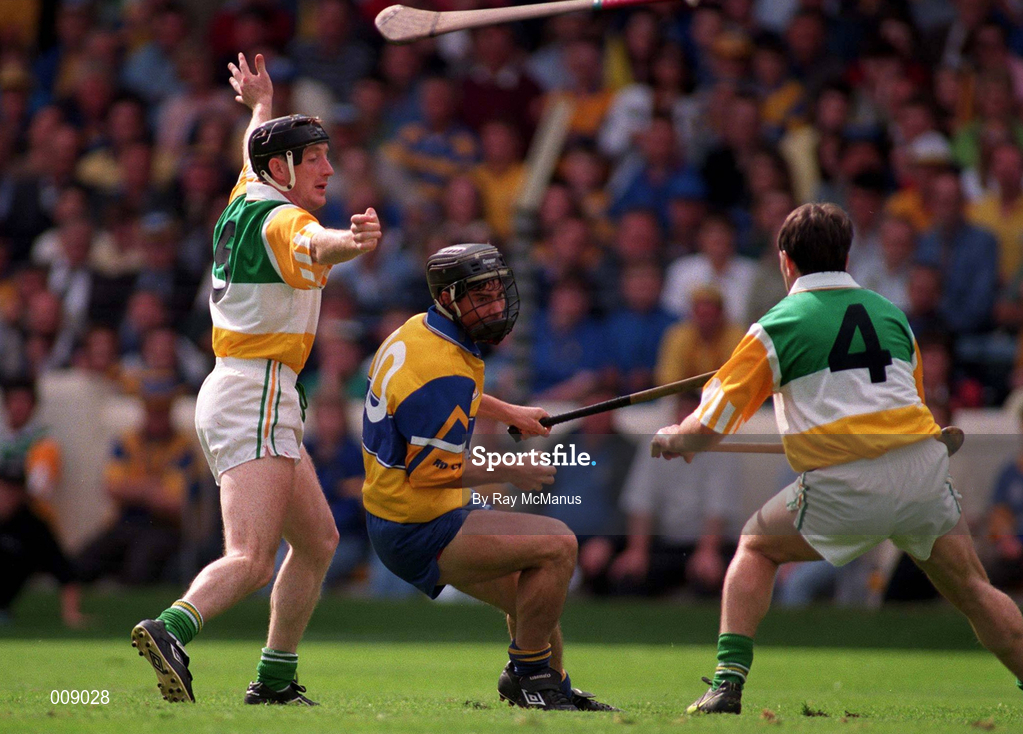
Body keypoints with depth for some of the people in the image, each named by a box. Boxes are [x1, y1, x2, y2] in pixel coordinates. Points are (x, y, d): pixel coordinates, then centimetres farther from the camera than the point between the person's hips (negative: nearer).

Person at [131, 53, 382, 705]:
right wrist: (349, 241, -59)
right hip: (258, 392, -10)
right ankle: (172, 630, -46)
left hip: (233, 394, 10)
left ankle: (276, 680, 20)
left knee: (319, 539, 19)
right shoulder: (281, 219, -11)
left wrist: (261, 105, 59)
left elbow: (256, 150, 40)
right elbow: (310, 245, -38)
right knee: (252, 558, -25)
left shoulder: (244, 204, 15)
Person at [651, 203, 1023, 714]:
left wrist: (672, 439, 27)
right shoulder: (892, 315, 17)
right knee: (974, 592, 14)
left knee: (756, 547, 19)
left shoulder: (777, 327, 4)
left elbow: (707, 429, 4)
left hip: (845, 488, -3)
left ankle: (728, 682, 7)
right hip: (923, 470, 3)